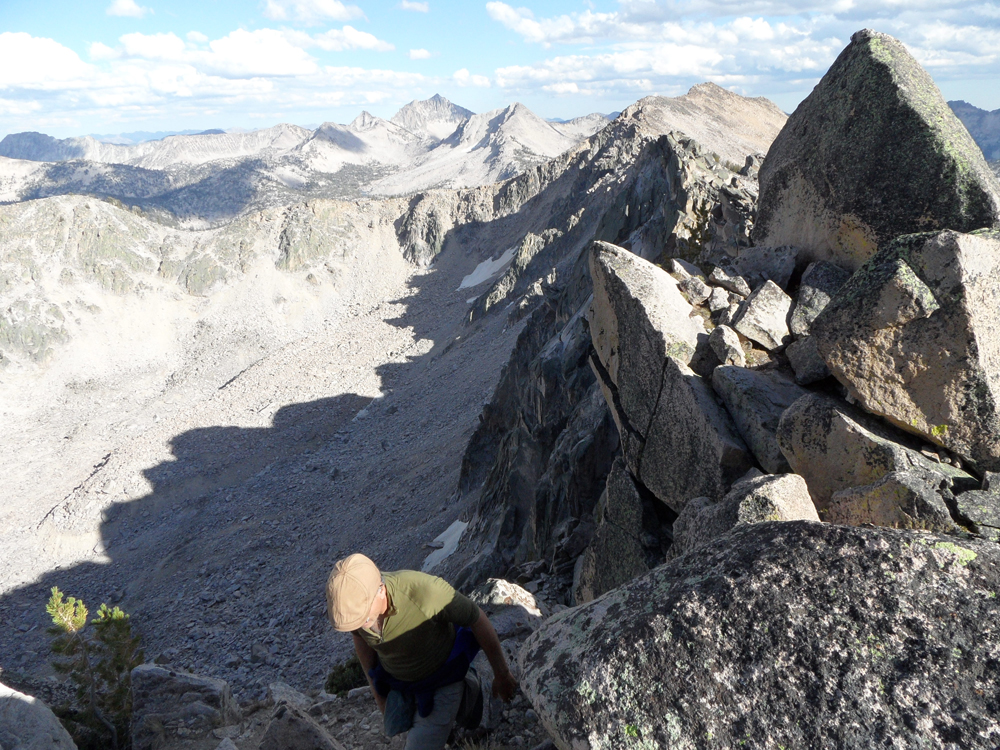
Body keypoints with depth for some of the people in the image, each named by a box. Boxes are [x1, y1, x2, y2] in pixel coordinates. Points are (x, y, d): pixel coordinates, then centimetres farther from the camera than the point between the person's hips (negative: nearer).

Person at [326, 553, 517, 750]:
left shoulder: (424, 590, -44)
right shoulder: (350, 596, -27)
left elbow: (478, 619, -26)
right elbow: (360, 639, -2)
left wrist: (502, 675, -11)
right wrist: (375, 689, 10)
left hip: (442, 680, -5)